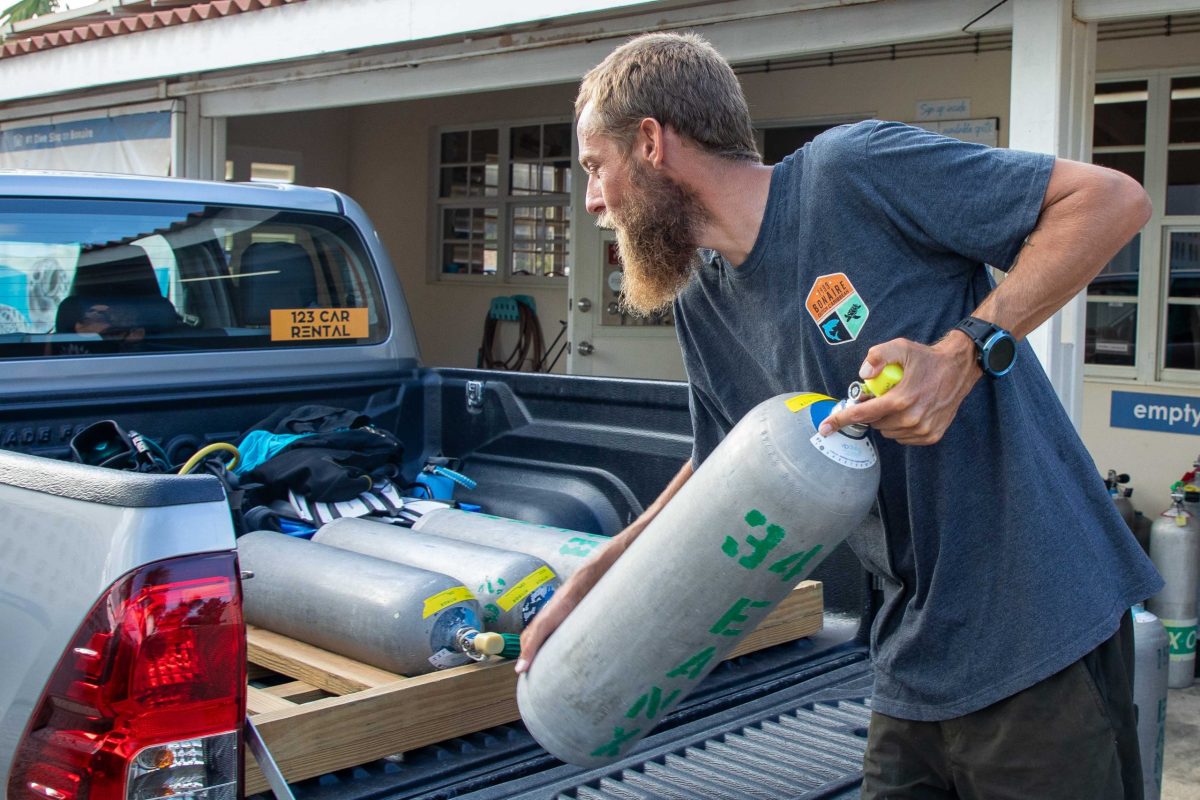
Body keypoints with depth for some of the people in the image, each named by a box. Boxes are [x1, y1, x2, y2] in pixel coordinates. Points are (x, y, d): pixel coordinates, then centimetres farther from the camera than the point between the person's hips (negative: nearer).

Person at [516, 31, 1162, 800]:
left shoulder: (856, 170, -16)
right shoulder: (701, 301, 8)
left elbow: (1113, 199, -14)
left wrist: (965, 350, -24)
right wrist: (589, 583, 14)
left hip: (1042, 626, -6)